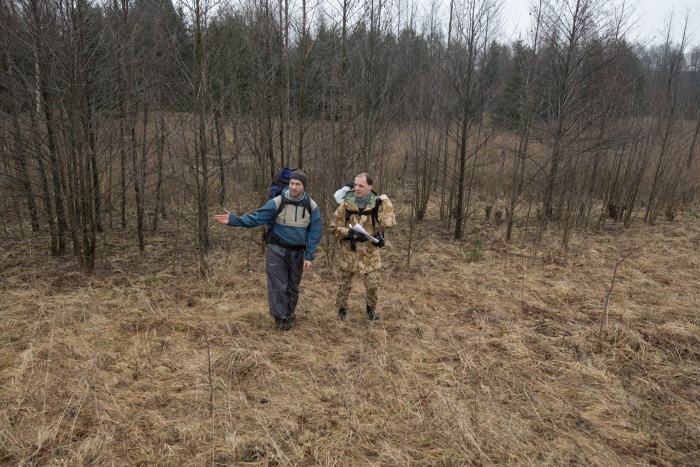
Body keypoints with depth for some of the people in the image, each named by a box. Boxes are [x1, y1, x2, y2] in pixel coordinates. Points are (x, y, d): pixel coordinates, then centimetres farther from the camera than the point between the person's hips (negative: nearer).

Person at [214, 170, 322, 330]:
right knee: (278, 285, 0)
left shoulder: (312, 207, -8)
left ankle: (288, 313, 34)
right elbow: (257, 218, -17)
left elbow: (314, 233, -4)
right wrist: (234, 220, -30)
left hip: (297, 252, 2)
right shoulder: (278, 202, -14)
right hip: (277, 249, -2)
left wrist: (309, 257, -7)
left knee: (293, 286, 15)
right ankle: (280, 317, 14)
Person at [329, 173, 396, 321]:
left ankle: (371, 308, 35)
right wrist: (351, 233, -20)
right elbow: (334, 227, -5)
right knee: (345, 284, 13)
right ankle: (341, 309, 37)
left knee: (373, 285, 5)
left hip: (370, 254, 0)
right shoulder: (346, 204, -8)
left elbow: (389, 223, -24)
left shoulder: (378, 204, -8)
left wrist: (385, 201, -22)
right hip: (349, 253, 0)